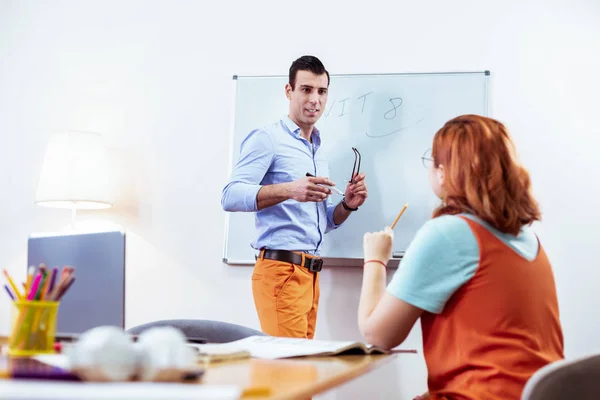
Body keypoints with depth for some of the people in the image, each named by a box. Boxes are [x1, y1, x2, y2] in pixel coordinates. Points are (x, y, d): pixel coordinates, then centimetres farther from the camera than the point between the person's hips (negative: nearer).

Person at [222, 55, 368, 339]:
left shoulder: (318, 150, 21)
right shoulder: (267, 139, -4)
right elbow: (231, 196, -17)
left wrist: (347, 206, 5)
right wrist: (289, 190, -30)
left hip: (311, 274, 8)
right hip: (280, 270, -8)